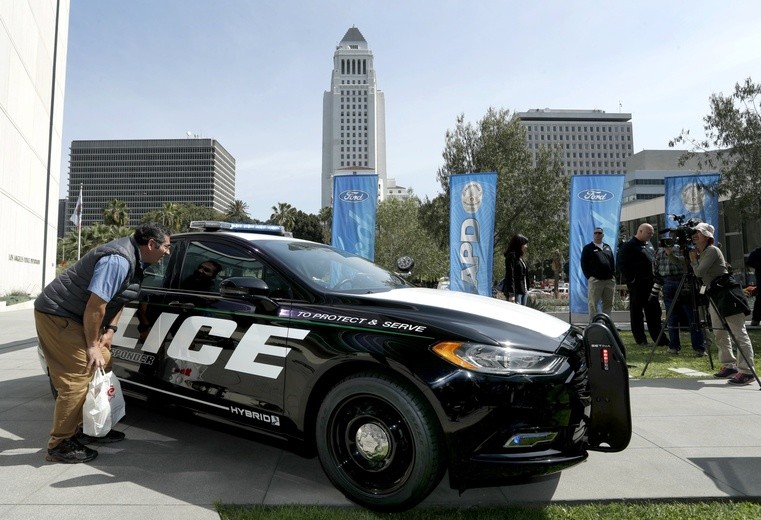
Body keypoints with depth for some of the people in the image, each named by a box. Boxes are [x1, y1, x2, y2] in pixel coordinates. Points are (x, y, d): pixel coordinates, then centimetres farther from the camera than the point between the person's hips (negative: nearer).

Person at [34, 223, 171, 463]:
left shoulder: (134, 259, 5)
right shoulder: (118, 260, -27)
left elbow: (117, 298, 15)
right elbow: (95, 306, -27)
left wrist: (110, 330, 3)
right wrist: (92, 346, -18)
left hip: (75, 316, 10)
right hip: (57, 315, -10)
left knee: (102, 364, 11)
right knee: (79, 376, -12)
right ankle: (60, 445, 0)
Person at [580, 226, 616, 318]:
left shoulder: (607, 247, 20)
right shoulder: (588, 248, 5)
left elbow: (613, 263, 20)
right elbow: (584, 264, -1)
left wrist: (613, 275, 8)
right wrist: (589, 277, -9)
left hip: (609, 280, 5)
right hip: (595, 280, -5)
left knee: (609, 304, 8)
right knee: (593, 305, -5)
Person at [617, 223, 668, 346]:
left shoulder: (649, 245, 17)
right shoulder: (628, 245, -7)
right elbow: (622, 264, -13)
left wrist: (656, 278, 13)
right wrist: (632, 279, -15)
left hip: (650, 283, 8)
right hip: (637, 284, -7)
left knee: (654, 311, 9)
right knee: (636, 311, 0)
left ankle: (659, 338, 15)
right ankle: (641, 340, 7)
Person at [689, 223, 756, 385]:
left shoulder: (712, 250, -13)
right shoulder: (700, 253, 13)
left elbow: (699, 272, -20)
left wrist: (693, 260, -1)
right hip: (714, 296, 10)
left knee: (739, 333, -9)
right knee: (719, 333, 13)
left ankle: (746, 371, -9)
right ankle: (729, 366, 21)